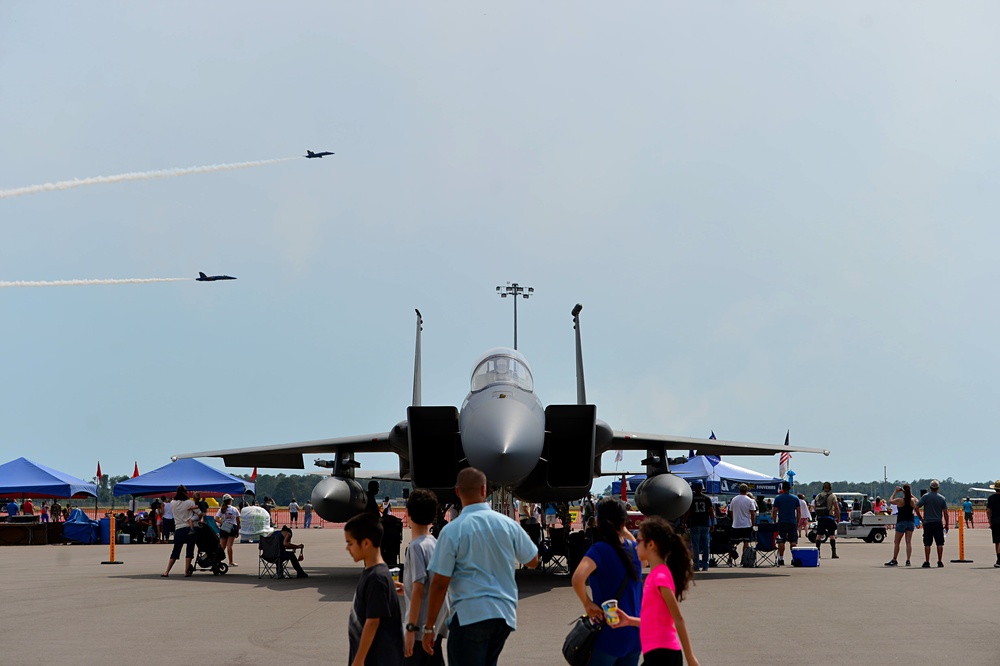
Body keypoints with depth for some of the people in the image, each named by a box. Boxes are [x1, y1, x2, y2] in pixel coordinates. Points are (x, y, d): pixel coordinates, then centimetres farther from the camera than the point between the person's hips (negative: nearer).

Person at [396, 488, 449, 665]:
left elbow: (418, 590, -19)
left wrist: (410, 628, -17)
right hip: (437, 625, 9)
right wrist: (407, 589, 26)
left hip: (422, 626, -9)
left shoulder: (416, 546, -15)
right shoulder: (435, 544, 10)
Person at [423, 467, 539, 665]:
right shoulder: (509, 525, 3)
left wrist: (429, 627, 0)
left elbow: (440, 583, -8)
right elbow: (533, 561, 18)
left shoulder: (452, 530, -8)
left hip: (470, 615, -5)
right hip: (505, 614, 5)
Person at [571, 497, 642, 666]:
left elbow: (578, 578, -32)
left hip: (610, 634, -6)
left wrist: (587, 604, -17)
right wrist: (625, 532, 27)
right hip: (635, 633, 6)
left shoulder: (600, 549, -14)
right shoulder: (634, 549, 4)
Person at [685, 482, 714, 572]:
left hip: (695, 524, -2)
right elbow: (711, 512, 3)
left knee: (695, 545, 1)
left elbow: (687, 512, -4)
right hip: (705, 524, 2)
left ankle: (696, 565, -2)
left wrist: (685, 523, 4)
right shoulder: (707, 498, 5)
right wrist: (712, 524, 9)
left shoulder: (690, 498, -1)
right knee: (705, 545, 6)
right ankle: (705, 565, 6)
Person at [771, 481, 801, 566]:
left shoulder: (778, 498, -1)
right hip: (792, 523, 1)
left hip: (781, 523, -1)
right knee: (793, 542, 4)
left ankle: (781, 560, 3)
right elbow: (799, 512, 5)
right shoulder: (795, 498, 3)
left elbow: (774, 512, -1)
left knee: (781, 542, 3)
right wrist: (798, 522, 14)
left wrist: (774, 522, 7)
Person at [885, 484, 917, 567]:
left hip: (901, 522, -3)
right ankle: (908, 560, -1)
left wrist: (895, 492, 7)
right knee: (909, 542, 5)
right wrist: (911, 494, 15)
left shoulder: (899, 500, -14)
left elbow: (890, 501, 4)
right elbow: (917, 502, 20)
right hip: (910, 522, 3)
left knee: (896, 542, 5)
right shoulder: (913, 500, -5)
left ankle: (894, 560, 7)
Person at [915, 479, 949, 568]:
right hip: (938, 523, 1)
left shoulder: (925, 497, -2)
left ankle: (927, 562, 2)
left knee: (927, 544, 3)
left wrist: (921, 518, 5)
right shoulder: (942, 498, 2)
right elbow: (945, 512, 0)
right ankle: (940, 562, 6)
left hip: (927, 523, -1)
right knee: (940, 543, 7)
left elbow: (916, 508, -7)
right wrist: (946, 524, 8)